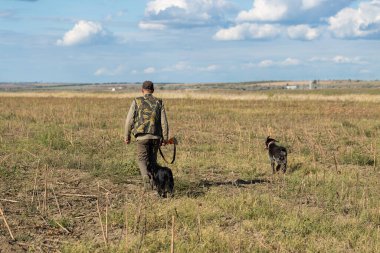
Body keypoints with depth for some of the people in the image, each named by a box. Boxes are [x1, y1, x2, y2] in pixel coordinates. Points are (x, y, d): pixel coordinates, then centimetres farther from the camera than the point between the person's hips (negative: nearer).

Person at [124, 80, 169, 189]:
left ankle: (146, 176, -23)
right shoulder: (159, 102, 5)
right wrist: (165, 138, 4)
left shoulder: (136, 102, 1)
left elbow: (129, 120, 0)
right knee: (152, 160, 15)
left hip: (142, 135, -2)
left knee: (142, 159, 4)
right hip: (156, 136, 2)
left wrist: (127, 136, 9)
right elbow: (164, 122, 0)